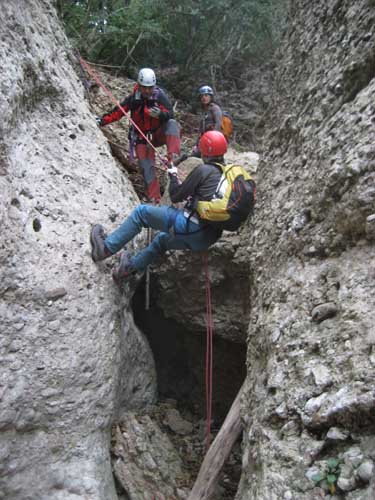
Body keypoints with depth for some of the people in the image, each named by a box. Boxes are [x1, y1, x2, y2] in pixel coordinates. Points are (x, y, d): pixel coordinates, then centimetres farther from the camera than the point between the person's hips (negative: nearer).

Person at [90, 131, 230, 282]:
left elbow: (176, 197, 1)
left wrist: (173, 177, 17)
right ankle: (131, 266, 38)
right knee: (162, 238, 34)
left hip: (192, 226, -8)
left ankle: (107, 247, 9)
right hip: (209, 238, 8)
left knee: (141, 212, 6)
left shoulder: (203, 169, -6)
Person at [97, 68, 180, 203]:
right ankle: (154, 198, -6)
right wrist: (102, 121, -16)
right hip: (142, 138, 1)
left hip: (159, 134, -1)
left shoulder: (160, 95, -14)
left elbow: (170, 114, -24)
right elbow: (117, 112, -5)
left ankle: (173, 157, -44)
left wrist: (160, 114, -46)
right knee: (147, 167, -10)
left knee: (172, 124, -30)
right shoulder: (133, 98, -9)